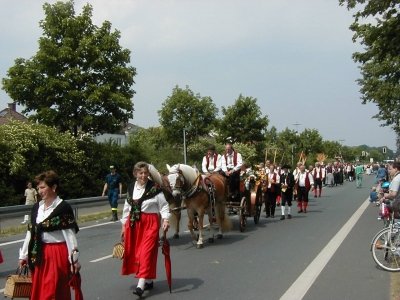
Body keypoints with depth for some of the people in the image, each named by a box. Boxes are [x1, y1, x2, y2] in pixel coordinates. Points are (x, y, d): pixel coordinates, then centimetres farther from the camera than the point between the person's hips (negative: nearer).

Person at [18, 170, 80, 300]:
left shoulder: (63, 208, -12)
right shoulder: (36, 207, 6)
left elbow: (70, 235, -12)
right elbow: (31, 232, 11)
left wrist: (74, 259, -12)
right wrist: (24, 255, 13)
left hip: (58, 254, -6)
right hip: (39, 254, 6)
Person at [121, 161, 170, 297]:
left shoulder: (155, 188, -7)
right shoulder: (130, 188, 8)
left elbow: (164, 206, -7)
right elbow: (126, 208, 14)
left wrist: (166, 220, -21)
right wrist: (124, 226, 14)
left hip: (150, 223, -5)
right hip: (133, 224, 6)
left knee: (146, 252, -9)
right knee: (134, 252, 8)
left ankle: (141, 285, -11)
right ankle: (148, 281, 23)